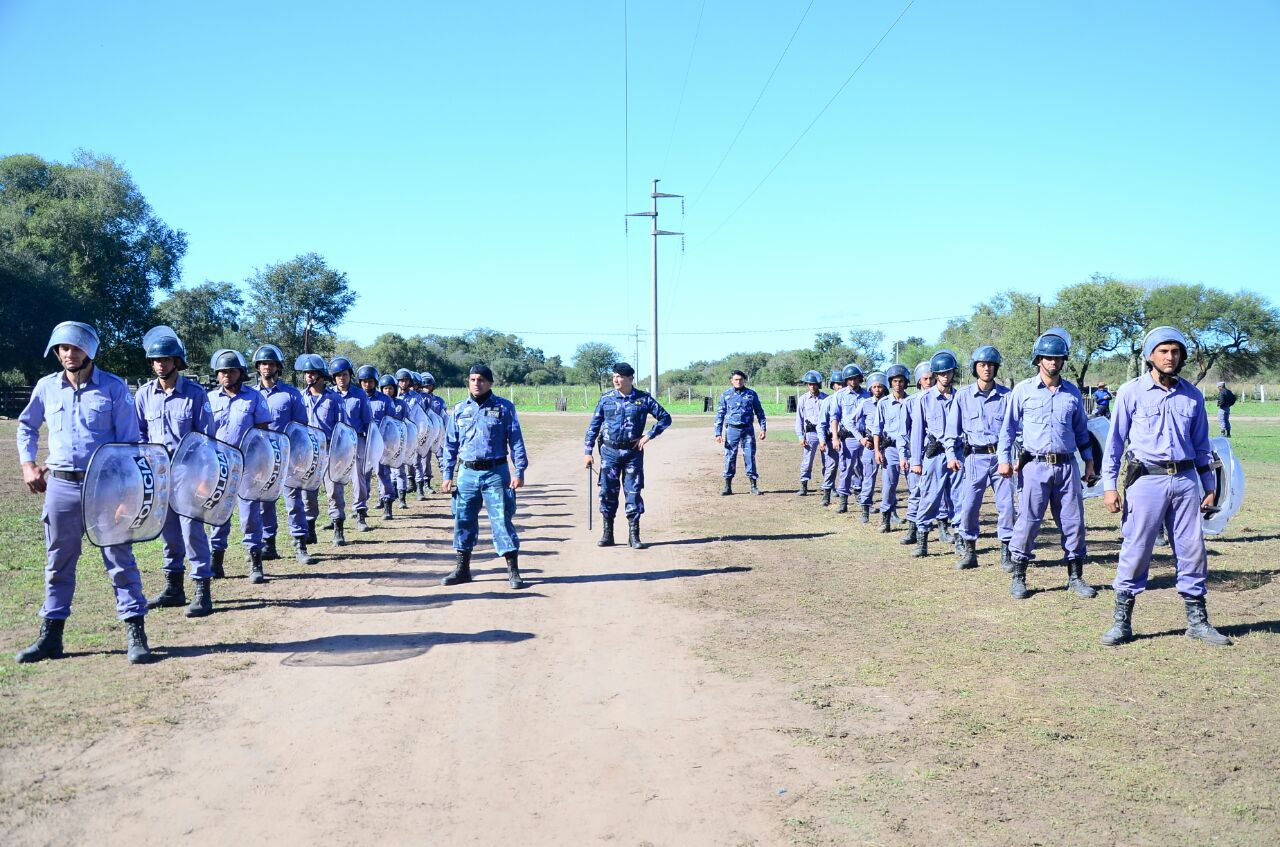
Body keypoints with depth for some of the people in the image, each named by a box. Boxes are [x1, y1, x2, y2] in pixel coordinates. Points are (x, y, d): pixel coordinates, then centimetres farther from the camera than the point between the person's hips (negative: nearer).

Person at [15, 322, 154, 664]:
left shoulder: (114, 387, -4)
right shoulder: (46, 387, 6)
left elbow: (129, 440, -3)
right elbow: (27, 425, 23)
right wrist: (28, 464, 12)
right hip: (61, 485, 3)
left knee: (120, 559, 0)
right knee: (58, 562, 12)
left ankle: (135, 633, 4)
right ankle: (50, 635, 21)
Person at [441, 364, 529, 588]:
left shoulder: (504, 407, 0)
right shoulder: (459, 410, 10)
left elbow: (516, 441, -1)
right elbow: (450, 445, 14)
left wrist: (519, 471, -8)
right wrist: (447, 475, 9)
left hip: (496, 473, -4)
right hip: (467, 473, 4)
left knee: (502, 520, -5)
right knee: (463, 520, 8)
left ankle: (513, 571, 1)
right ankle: (462, 569, 21)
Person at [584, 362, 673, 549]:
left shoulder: (644, 399, -1)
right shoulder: (606, 398, 2)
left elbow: (665, 418, 4)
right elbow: (594, 425, 6)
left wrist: (648, 436, -5)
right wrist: (588, 451, 1)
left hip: (633, 452, -1)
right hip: (610, 451, 1)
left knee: (633, 492, 1)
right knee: (607, 492, 3)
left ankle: (634, 535, 10)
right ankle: (607, 534, 14)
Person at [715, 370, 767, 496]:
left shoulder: (751, 394, 6)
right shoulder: (726, 395, 5)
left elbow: (759, 412, 10)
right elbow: (720, 414, 5)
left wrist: (763, 428, 0)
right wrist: (718, 433, -1)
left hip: (748, 430, 0)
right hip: (732, 429, 0)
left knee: (750, 457, 1)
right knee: (730, 457, 1)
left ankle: (754, 485, 8)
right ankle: (727, 485, 10)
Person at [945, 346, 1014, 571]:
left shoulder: (1006, 396, 4)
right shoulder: (963, 395, 5)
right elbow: (952, 428, 7)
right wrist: (951, 455, -2)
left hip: (1001, 456, 0)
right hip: (975, 457, 0)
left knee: (1006, 505, -2)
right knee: (968, 506, -1)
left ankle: (1006, 552, 10)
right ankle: (968, 550, 14)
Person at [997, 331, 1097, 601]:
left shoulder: (1073, 393, 11)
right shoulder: (1023, 390, 2)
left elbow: (1081, 430, 18)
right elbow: (1008, 427, 4)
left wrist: (1089, 461, 13)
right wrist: (1005, 459, -4)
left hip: (1067, 466, 3)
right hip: (1035, 465, -3)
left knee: (1074, 522, 5)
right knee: (1028, 521, -4)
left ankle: (1075, 576, 16)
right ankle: (1018, 577, 6)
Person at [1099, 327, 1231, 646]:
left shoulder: (1192, 395, 11)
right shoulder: (1131, 392, 0)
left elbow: (1201, 444, 18)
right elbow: (1115, 440, 1)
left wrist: (1210, 486, 16)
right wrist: (1109, 485, -3)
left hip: (1185, 480, 4)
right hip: (1146, 480, -4)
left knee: (1193, 551, 7)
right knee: (1135, 551, -3)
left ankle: (1197, 620, 19)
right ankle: (1122, 620, 7)